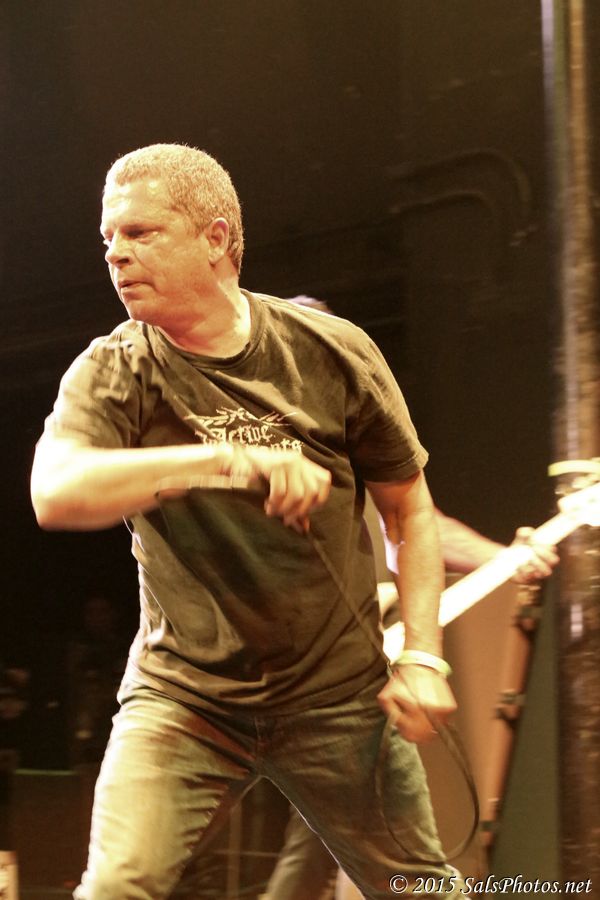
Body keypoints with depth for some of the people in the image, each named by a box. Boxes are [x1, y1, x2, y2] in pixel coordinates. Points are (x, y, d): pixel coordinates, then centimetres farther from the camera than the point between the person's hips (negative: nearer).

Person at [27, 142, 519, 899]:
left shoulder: (332, 353, -5)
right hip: (184, 695, -1)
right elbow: (55, 494, -29)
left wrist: (421, 656, -4)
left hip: (337, 694, 1)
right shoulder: (110, 375, -8)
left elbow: (410, 511, 6)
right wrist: (230, 460, -39)